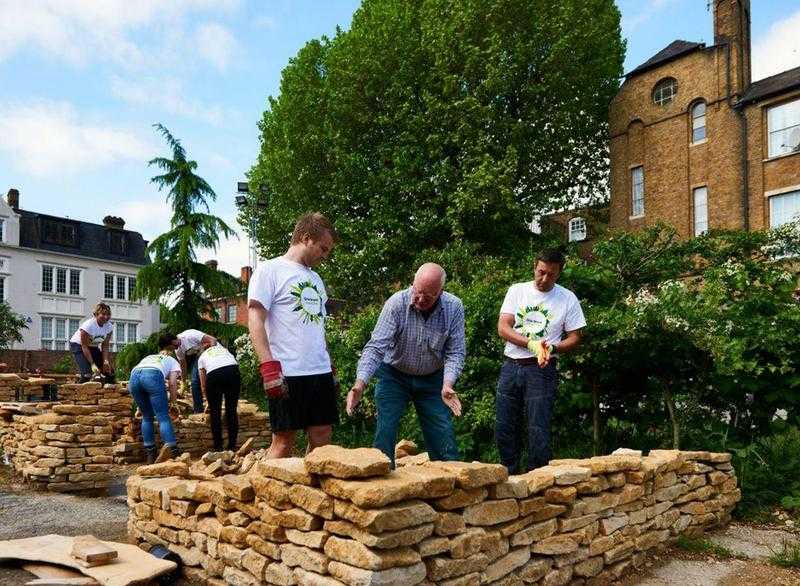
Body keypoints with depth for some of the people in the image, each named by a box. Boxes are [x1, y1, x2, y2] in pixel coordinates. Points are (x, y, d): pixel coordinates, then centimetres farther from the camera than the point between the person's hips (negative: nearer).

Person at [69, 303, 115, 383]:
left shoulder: (109, 327, -14)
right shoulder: (88, 325, -31)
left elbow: (105, 346, -9)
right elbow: (84, 346, -26)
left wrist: (105, 360, -23)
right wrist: (92, 364, -30)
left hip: (93, 347, 6)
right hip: (78, 345, -6)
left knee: (109, 371, -4)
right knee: (87, 374, -25)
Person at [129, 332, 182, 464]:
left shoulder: (148, 357, 42)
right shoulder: (173, 361, 30)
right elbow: (172, 384, 13)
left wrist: (140, 406, 39)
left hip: (134, 376, 4)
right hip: (153, 376, -4)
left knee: (147, 417, 17)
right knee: (163, 417, 0)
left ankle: (150, 455, 16)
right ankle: (173, 452, -10)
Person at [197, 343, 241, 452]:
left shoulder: (201, 357, 31)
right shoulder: (221, 347, 37)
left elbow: (203, 385, 29)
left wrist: (207, 400, 42)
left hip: (213, 374, -1)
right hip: (233, 370, 1)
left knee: (215, 413, 13)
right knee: (232, 410, 12)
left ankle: (218, 448, 14)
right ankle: (232, 446, 14)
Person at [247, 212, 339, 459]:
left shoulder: (315, 278, 20)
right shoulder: (270, 270, -3)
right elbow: (255, 319, -10)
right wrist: (269, 367, -20)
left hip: (321, 373, 7)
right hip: (287, 374, -7)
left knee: (322, 438, 8)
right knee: (284, 441, -1)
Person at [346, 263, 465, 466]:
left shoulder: (454, 308, -16)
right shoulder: (396, 304, -23)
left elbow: (455, 352, -14)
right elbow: (376, 347, -28)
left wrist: (447, 385, -30)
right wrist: (360, 383, -41)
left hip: (431, 380, 2)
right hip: (394, 376, -2)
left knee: (444, 434, 0)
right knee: (385, 432, -10)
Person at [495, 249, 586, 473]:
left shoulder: (567, 299, 1)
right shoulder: (517, 290, 5)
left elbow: (574, 338, 3)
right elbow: (503, 327, -4)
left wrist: (552, 348, -17)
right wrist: (531, 343, -18)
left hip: (542, 370, -3)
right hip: (511, 367, 3)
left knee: (538, 430, -5)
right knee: (504, 427, 10)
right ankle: (508, 476, 26)